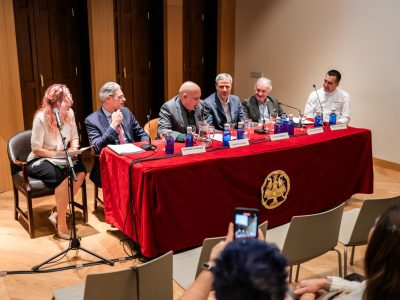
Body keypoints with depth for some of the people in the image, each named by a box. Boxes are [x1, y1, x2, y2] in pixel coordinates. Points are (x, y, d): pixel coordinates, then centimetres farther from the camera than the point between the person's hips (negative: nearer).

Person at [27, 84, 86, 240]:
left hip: (61, 158, 5)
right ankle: (61, 222, -21)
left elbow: (74, 137, 10)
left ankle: (57, 212, -12)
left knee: (80, 171, -26)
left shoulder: (69, 113, -3)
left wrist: (73, 149, -12)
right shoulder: (41, 118, -18)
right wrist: (60, 154, -24)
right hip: (39, 161, -5)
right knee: (64, 176, -34)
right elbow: (36, 149, -17)